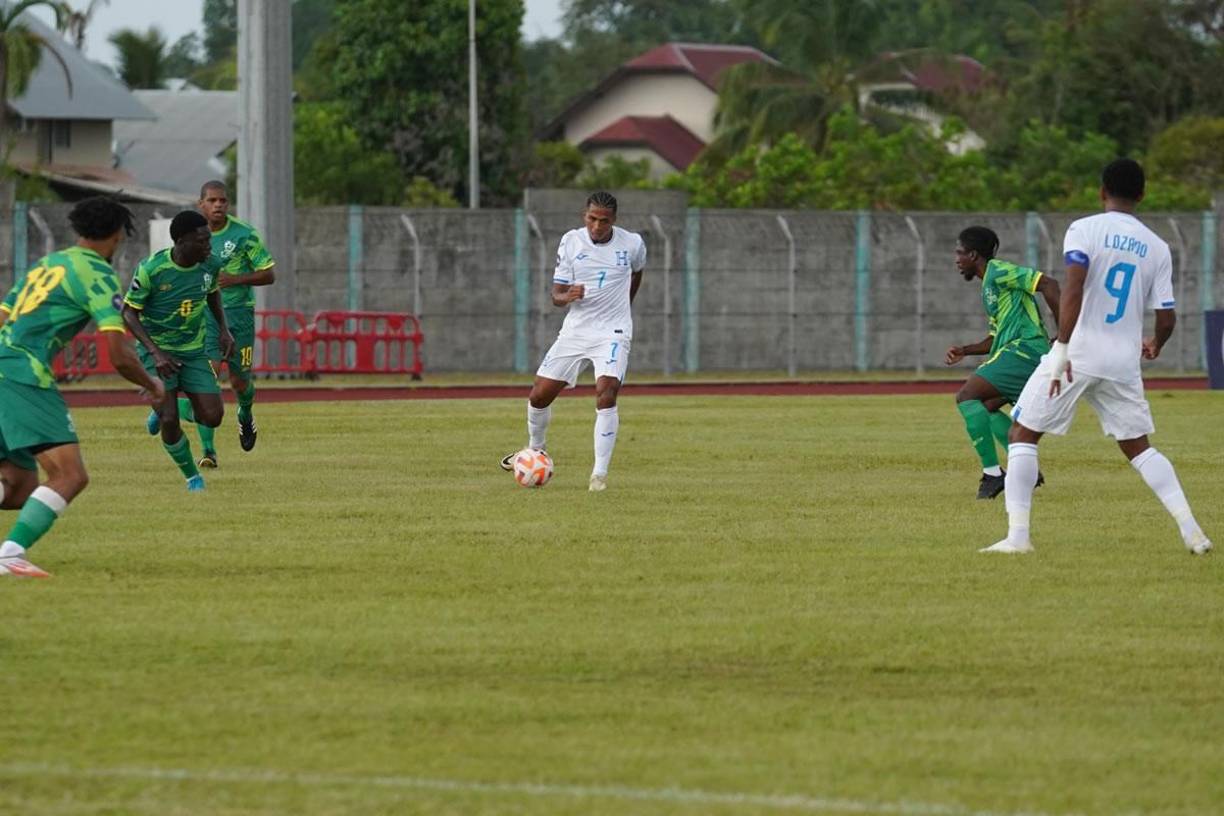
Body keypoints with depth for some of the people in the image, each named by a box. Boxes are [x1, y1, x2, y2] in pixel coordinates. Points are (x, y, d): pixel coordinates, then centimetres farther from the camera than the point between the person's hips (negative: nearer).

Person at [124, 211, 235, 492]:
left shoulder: (210, 265, -8)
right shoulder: (151, 269, -22)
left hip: (193, 350, 4)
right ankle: (192, 477, 10)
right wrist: (156, 352, -22)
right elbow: (129, 312, -13)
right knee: (169, 422, -13)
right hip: (157, 350, -4)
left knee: (212, 417, -7)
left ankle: (176, 409, 25)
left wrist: (224, 329, 4)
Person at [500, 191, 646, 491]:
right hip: (575, 329, 3)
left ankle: (600, 474, -19)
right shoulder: (571, 242, -3)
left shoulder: (632, 244, -4)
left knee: (606, 393, -24)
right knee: (540, 395, 2)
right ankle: (534, 450, 33)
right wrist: (567, 296, -27)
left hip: (613, 331, -3)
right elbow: (556, 295, -3)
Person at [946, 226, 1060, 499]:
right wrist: (965, 351, 15)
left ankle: (992, 473, -17)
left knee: (967, 396, -14)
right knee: (985, 406, 22)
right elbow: (997, 337, 29)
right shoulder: (989, 285, 25)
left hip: (1024, 349, -11)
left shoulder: (998, 272, -6)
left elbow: (1048, 284, -16)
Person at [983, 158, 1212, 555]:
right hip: (1124, 360, 4)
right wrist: (1155, 345, 30)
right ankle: (1191, 529, 6)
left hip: (1076, 355, -4)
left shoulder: (1085, 229, -4)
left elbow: (1073, 288, -19)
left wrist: (1062, 349, -20)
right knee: (1138, 447, 18)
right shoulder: (1157, 248, 7)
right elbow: (1166, 319, 7)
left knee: (1023, 434, 7)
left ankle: (1018, 534, -3)